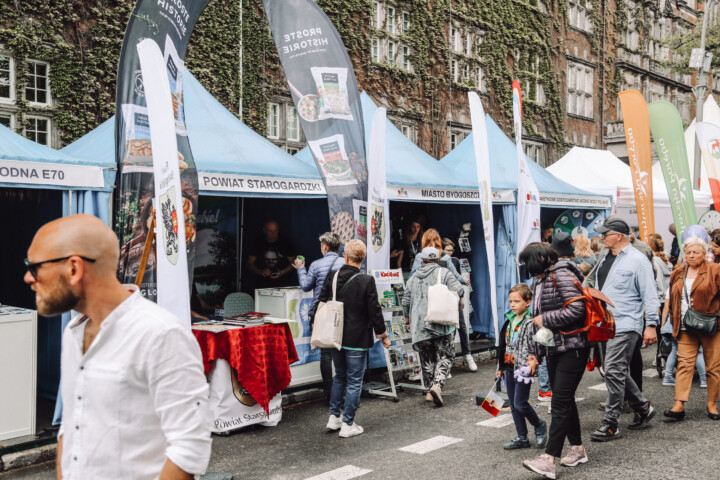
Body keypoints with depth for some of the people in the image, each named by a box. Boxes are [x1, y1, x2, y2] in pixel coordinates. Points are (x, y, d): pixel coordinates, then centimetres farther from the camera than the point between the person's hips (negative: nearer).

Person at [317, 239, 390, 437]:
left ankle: (334, 417, 26)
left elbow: (321, 303, 5)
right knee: (354, 382, 6)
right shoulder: (367, 281, -16)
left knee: (340, 377, 22)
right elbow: (375, 311, -12)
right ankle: (348, 425, 11)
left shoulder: (332, 277, -4)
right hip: (357, 339, -5)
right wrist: (383, 334, 3)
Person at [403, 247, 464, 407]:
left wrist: (408, 321, 29)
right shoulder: (444, 273, 2)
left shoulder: (413, 278, 13)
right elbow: (459, 290, -10)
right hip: (441, 325, -3)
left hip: (420, 326, 3)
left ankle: (430, 390, 15)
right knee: (444, 357, 2)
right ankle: (437, 385, -17)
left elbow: (406, 302, 15)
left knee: (427, 359, 13)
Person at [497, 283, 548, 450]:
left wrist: (534, 360, -30)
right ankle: (522, 438, 20)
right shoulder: (509, 320, 11)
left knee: (520, 403, -7)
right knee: (513, 405, 10)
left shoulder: (531, 322, -12)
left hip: (523, 368, -8)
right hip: (510, 368, 8)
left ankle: (540, 426, 19)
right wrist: (501, 367, 20)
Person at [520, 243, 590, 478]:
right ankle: (577, 448, 28)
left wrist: (545, 319, -15)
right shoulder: (539, 281, 14)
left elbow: (576, 309, -24)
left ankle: (549, 460, -12)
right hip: (554, 349, 9)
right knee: (564, 399, 14)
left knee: (560, 402, -10)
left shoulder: (562, 275, -13)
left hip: (572, 348, -9)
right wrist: (536, 353, 20)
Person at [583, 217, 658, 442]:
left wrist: (651, 325, -14)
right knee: (618, 372, 14)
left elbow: (650, 295, -10)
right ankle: (643, 408, 33)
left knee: (614, 371, -10)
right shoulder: (605, 257, 14)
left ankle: (610, 424, -4)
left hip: (625, 326, -8)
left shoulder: (637, 260, -9)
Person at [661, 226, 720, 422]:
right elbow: (670, 299, 18)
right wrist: (665, 321, 13)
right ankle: (679, 405, -9)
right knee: (684, 364, -5)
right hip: (685, 328, 3)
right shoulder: (678, 273, 13)